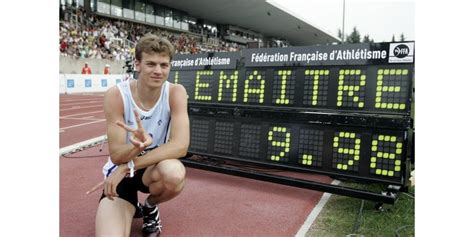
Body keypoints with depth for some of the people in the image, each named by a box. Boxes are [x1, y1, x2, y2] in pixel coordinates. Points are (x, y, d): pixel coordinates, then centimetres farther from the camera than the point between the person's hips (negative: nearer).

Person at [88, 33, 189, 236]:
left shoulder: (175, 93, -16)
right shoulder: (116, 95, -18)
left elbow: (180, 145, -26)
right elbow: (116, 156, -18)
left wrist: (130, 165, -28)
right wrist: (137, 145, -41)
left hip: (154, 168, 1)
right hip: (120, 171, 0)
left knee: (174, 173, -36)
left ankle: (149, 207, 1)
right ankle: (132, 208, 15)